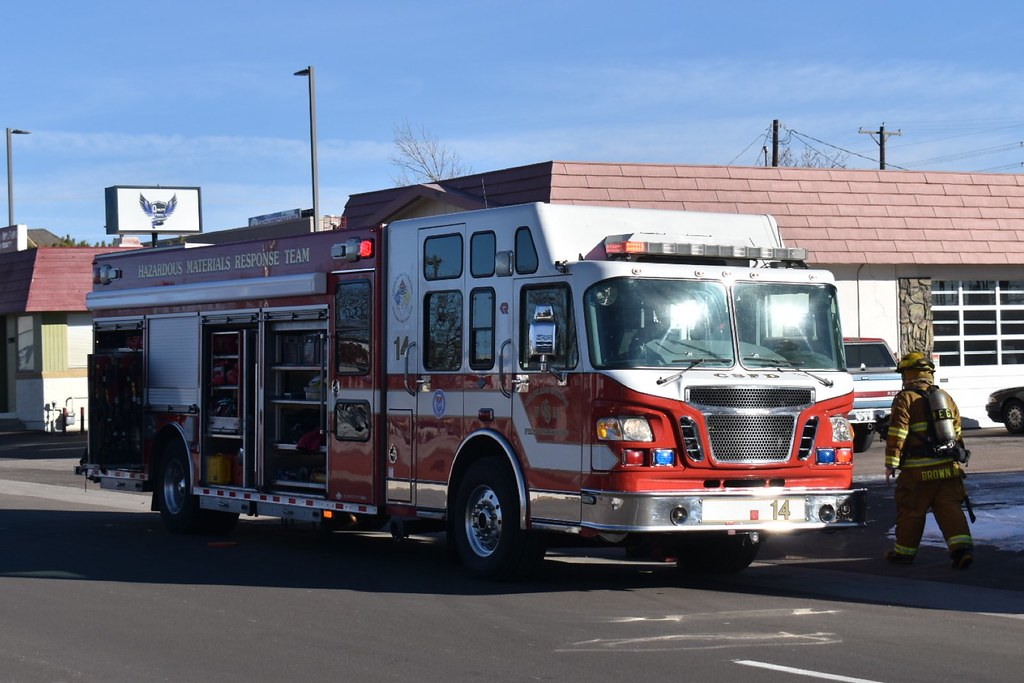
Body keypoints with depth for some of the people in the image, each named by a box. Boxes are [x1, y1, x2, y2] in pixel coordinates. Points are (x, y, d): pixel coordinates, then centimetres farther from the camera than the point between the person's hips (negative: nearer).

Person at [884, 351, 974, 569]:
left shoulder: (905, 399, -6)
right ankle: (962, 547, -14)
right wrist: (956, 455, 32)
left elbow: (897, 433, -13)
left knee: (911, 511, 8)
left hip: (918, 470, -5)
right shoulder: (945, 397, 14)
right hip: (948, 467, 5)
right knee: (950, 509, 3)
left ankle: (904, 552, 19)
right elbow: (957, 431, 21)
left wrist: (891, 463, -11)